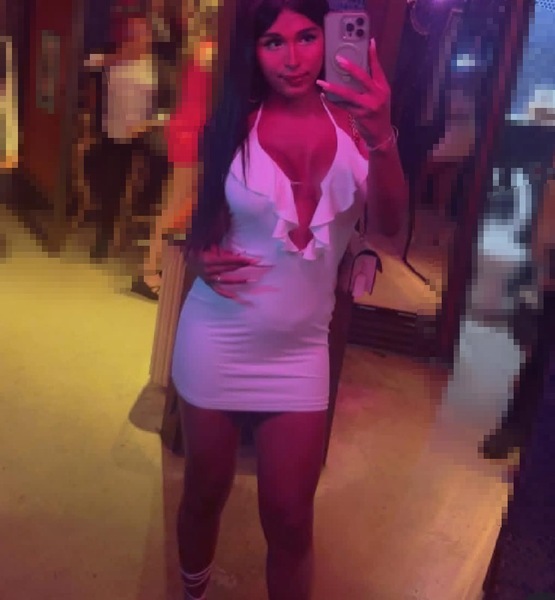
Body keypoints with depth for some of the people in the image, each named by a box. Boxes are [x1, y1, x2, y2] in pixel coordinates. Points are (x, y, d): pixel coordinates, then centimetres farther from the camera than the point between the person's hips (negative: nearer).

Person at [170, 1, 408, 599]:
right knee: (206, 490, 17)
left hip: (299, 348, 0)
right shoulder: (233, 124, -5)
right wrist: (201, 259, -16)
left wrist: (382, 138, -34)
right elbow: (202, 220, 7)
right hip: (216, 338, 1)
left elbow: (388, 225, -18)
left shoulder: (351, 119, -6)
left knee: (290, 518, 6)